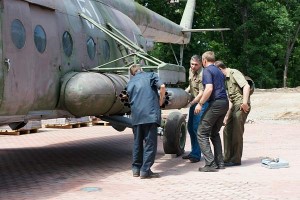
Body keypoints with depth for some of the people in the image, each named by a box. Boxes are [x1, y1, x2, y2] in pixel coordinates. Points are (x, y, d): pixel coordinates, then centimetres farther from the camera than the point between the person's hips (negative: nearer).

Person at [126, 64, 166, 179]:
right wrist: (161, 101, 6)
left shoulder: (130, 83, 20)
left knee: (137, 142, 15)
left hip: (136, 115, 4)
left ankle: (136, 169, 19)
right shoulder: (150, 75, 9)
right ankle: (145, 170, -4)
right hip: (150, 114, -4)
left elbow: (130, 99, 20)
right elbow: (162, 86, -7)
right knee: (150, 143, -1)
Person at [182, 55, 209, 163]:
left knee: (197, 128, -12)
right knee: (190, 127, 14)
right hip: (194, 102, 10)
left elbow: (201, 93, -21)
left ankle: (196, 154, -7)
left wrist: (191, 103, -20)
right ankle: (194, 152, 26)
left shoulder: (202, 75, -20)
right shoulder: (191, 71, 8)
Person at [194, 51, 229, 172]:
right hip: (224, 103, 9)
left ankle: (210, 164, -11)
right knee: (215, 133, 19)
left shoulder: (207, 71, -6)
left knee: (202, 133, -4)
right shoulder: (219, 71, 22)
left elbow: (209, 89, -19)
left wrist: (200, 104, -11)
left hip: (215, 103, -9)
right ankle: (219, 162, 16)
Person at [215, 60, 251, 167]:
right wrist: (227, 115, 18)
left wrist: (245, 103, -25)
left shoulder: (234, 73, -6)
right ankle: (228, 158, 16)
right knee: (227, 131, 9)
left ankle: (236, 160, 1)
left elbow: (246, 86, -19)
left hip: (241, 106, -10)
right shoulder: (226, 79, 22)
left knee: (236, 133, -6)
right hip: (234, 107, 10)